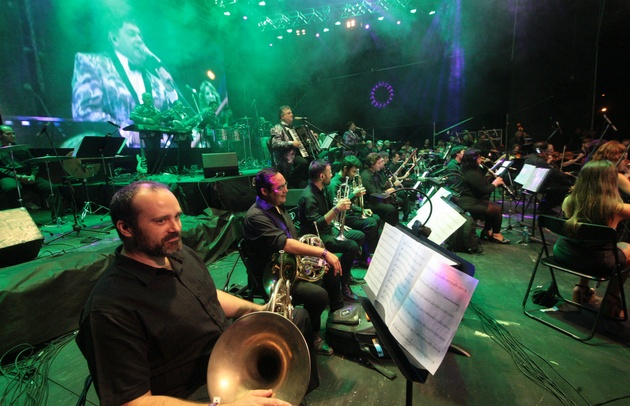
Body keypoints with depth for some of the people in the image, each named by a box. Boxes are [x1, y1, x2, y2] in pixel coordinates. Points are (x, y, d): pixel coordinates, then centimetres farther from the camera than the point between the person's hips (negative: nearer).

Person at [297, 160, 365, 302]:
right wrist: (337, 209, -34)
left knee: (360, 236, 10)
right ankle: (344, 284, -5)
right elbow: (316, 225, -30)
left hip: (328, 229, 10)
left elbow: (331, 210, 12)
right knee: (352, 246, -23)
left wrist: (342, 205, -10)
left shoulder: (324, 189, 4)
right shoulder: (308, 197, -25)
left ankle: (344, 270, 20)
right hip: (316, 236, -10)